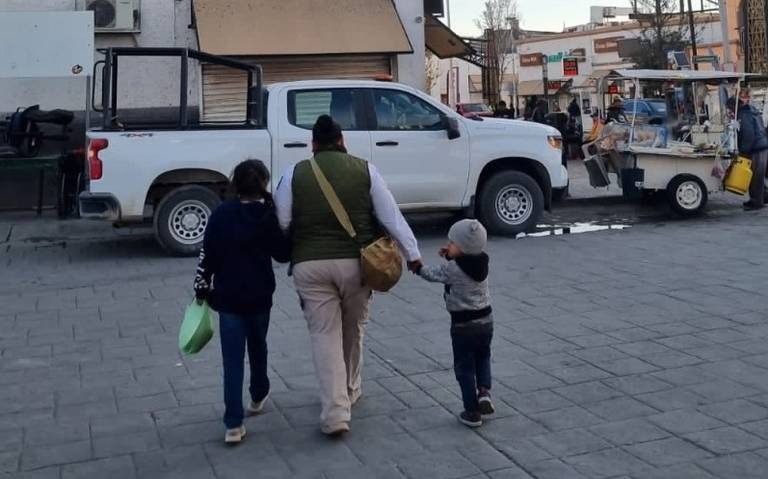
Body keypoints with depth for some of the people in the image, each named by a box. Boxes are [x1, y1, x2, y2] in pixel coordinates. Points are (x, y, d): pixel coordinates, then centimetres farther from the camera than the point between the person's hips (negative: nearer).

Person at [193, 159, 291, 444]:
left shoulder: (221, 214, -4)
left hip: (228, 297, -1)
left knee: (232, 359, -1)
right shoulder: (269, 216, -6)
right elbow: (283, 254, 1)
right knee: (257, 347, 24)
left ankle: (234, 424, -5)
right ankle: (258, 397, 43)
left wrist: (202, 289, 8)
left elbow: (208, 255, -2)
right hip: (260, 296, 1)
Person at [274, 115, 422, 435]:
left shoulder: (295, 174, 2)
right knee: (353, 331, 21)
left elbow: (280, 222, 0)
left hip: (310, 265, -1)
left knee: (325, 337, 5)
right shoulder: (365, 170, 3)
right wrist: (412, 252, 5)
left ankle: (335, 413, -2)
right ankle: (350, 392, 38)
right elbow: (390, 215, 0)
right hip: (355, 263, 1)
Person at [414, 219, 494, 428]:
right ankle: (484, 391, 6)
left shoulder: (452, 269, -19)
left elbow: (433, 274, -2)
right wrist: (452, 256, 6)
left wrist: (417, 267, 15)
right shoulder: (482, 262, -1)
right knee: (482, 359, 26)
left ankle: (472, 412, 10)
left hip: (463, 325, -6)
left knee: (465, 368, 6)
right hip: (486, 321, 6)